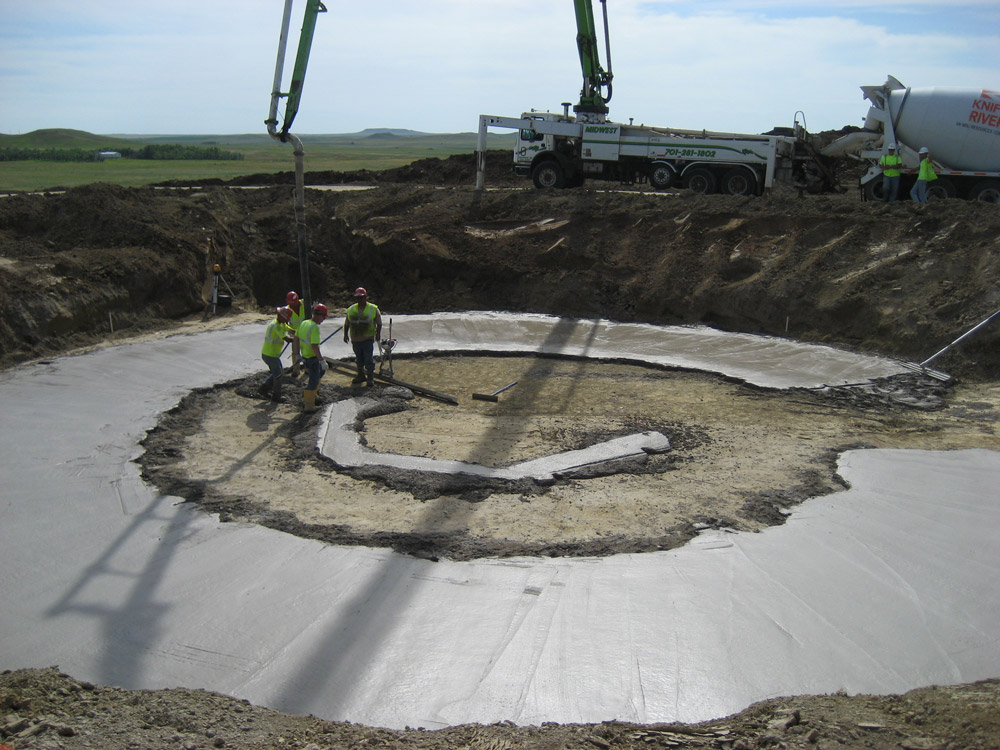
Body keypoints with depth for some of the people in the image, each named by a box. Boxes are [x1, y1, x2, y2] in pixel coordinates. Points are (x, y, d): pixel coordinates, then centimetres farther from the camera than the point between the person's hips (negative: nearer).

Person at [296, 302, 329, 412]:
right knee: (313, 381, 4)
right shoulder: (315, 327, -24)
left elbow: (296, 338, 13)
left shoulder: (303, 323, 3)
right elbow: (314, 346, -28)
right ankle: (308, 405, 11)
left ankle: (307, 393, 31)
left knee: (321, 370, 29)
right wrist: (322, 361, -24)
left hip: (305, 356, 9)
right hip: (312, 358, -9)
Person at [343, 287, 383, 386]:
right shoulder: (351, 309, 8)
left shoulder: (373, 309, -1)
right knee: (359, 359, 13)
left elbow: (379, 323, 2)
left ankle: (370, 378, 5)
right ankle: (361, 375, 27)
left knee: (369, 359, -4)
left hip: (368, 339, -4)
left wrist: (378, 333, -8)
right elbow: (346, 324, 15)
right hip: (355, 339, 4)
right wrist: (345, 334, 9)